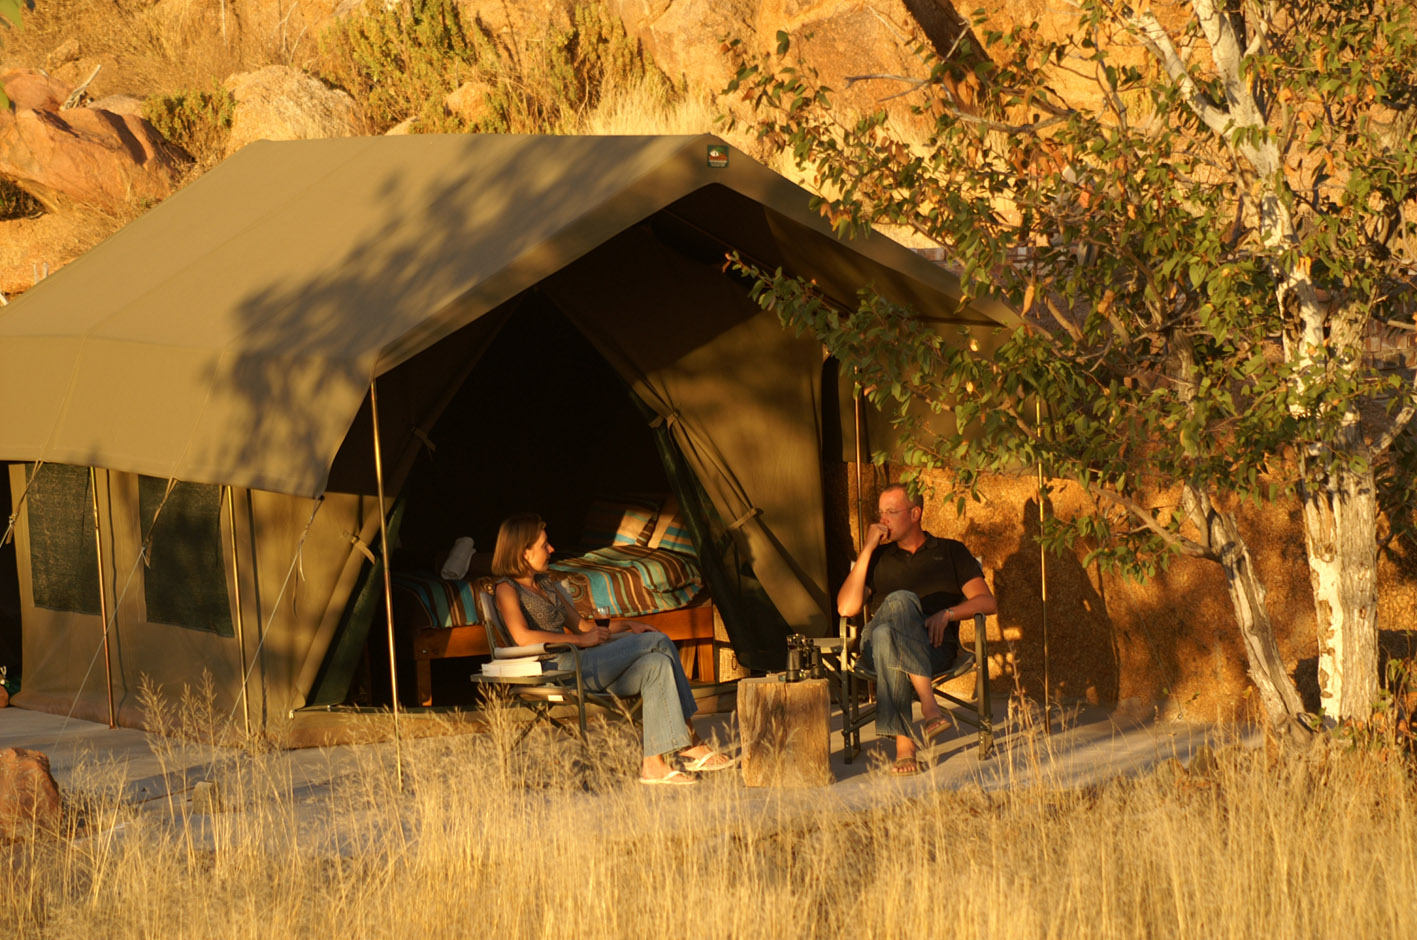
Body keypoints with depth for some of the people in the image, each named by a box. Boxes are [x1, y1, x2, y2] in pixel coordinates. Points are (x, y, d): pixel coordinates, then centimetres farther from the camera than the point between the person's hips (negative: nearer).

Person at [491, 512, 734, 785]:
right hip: (556, 669, -9)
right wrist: (582, 640, -16)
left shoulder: (544, 583, 24)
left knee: (657, 665, -16)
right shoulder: (507, 589, -4)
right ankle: (689, 741, -11)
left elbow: (580, 624, 27)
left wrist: (626, 626, 11)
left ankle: (655, 763, -21)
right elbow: (524, 637, -21)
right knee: (658, 642, -14)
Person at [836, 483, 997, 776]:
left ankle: (903, 743, -48)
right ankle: (928, 704, -47)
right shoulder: (878, 559, 28)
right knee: (900, 601, -36)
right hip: (875, 649, 1)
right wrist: (866, 551, 8)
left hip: (934, 647, -1)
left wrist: (948, 614, -8)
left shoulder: (950, 552, 24)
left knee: (886, 637, -39)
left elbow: (987, 602, 11)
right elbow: (846, 608, 10)